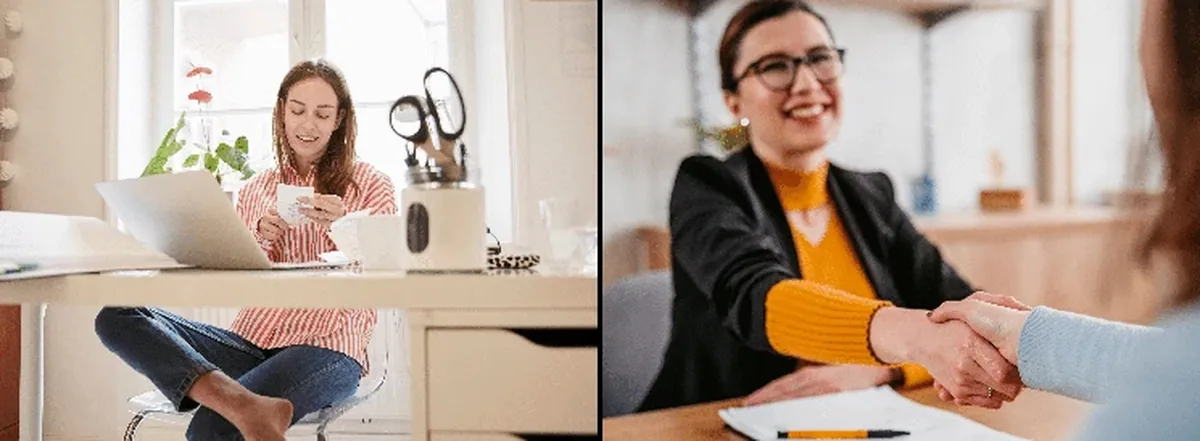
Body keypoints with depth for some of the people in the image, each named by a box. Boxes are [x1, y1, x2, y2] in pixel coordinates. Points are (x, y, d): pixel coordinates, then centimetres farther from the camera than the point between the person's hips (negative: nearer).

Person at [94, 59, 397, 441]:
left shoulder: (370, 185, 8)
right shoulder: (255, 191, 19)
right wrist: (259, 241, -5)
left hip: (326, 350, -6)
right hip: (251, 342, 7)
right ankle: (245, 405, -37)